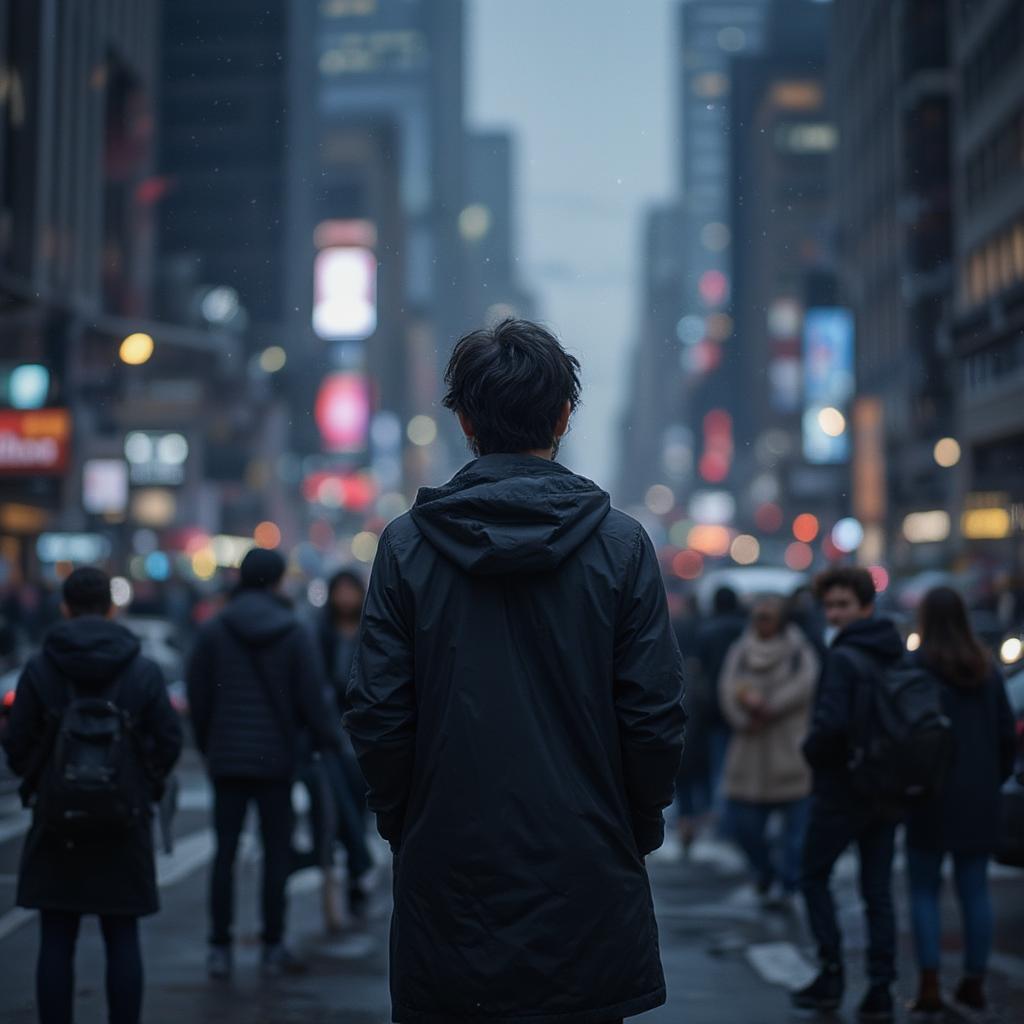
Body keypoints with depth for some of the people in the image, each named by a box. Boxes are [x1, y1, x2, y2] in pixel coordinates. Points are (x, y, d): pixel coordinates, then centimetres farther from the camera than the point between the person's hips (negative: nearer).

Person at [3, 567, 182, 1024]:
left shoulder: (39, 669, -5)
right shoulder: (144, 670, -3)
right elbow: (169, 741, -1)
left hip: (56, 820, 0)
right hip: (126, 823, 1)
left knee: (56, 940, 6)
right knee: (122, 937, 7)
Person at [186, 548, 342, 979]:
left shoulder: (212, 631, -1)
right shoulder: (295, 634, -4)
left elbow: (197, 696, 1)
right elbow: (311, 699, -6)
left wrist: (206, 745, 13)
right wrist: (327, 738, 9)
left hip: (226, 757, 1)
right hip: (276, 757, -1)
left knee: (225, 851, 6)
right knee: (276, 852, 7)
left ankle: (220, 948, 6)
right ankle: (273, 947, 9)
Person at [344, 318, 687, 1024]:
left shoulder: (407, 544, -3)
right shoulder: (620, 545, -4)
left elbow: (377, 718, -4)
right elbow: (657, 719, -6)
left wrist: (406, 828, 11)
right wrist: (638, 831, 10)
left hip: (447, 879, 1)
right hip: (585, 884, 0)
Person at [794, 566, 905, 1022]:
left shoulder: (843, 658, -17)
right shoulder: (898, 656, 6)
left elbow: (831, 722, -26)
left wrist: (811, 751, -7)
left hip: (841, 789, -6)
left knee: (814, 877, 11)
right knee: (878, 889, 9)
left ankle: (831, 974, 9)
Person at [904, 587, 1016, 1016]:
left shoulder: (915, 667, -11)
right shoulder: (987, 670, 7)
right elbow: (1006, 735, 10)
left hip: (931, 795, -4)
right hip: (980, 799, 5)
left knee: (924, 890, 3)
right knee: (975, 891, 11)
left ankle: (930, 986, -2)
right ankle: (974, 983, 14)